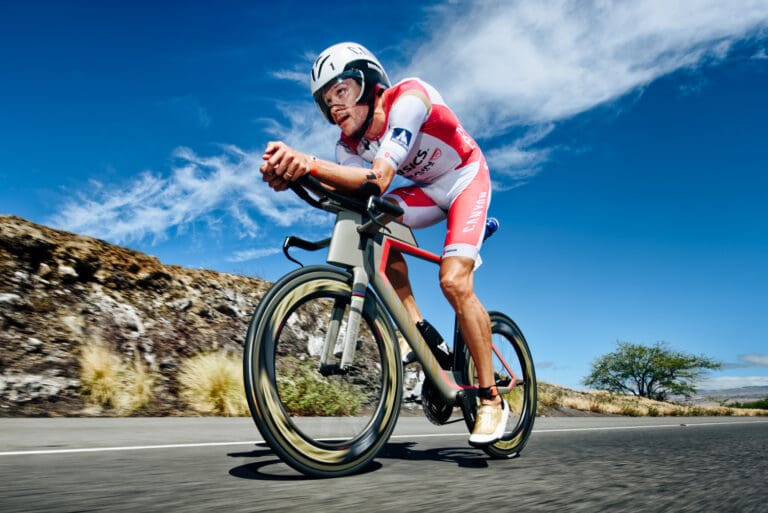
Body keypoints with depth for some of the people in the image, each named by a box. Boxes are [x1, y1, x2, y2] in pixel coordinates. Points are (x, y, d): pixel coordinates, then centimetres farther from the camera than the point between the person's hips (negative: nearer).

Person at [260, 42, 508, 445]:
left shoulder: (407, 98, -29)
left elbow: (379, 179, -44)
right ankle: (416, 326, -12)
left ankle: (491, 399, -9)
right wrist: (297, 171, -50)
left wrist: (309, 162, -57)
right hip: (426, 190, 6)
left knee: (454, 282, -23)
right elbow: (345, 191, -32)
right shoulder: (349, 146, -11)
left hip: (466, 179, -6)